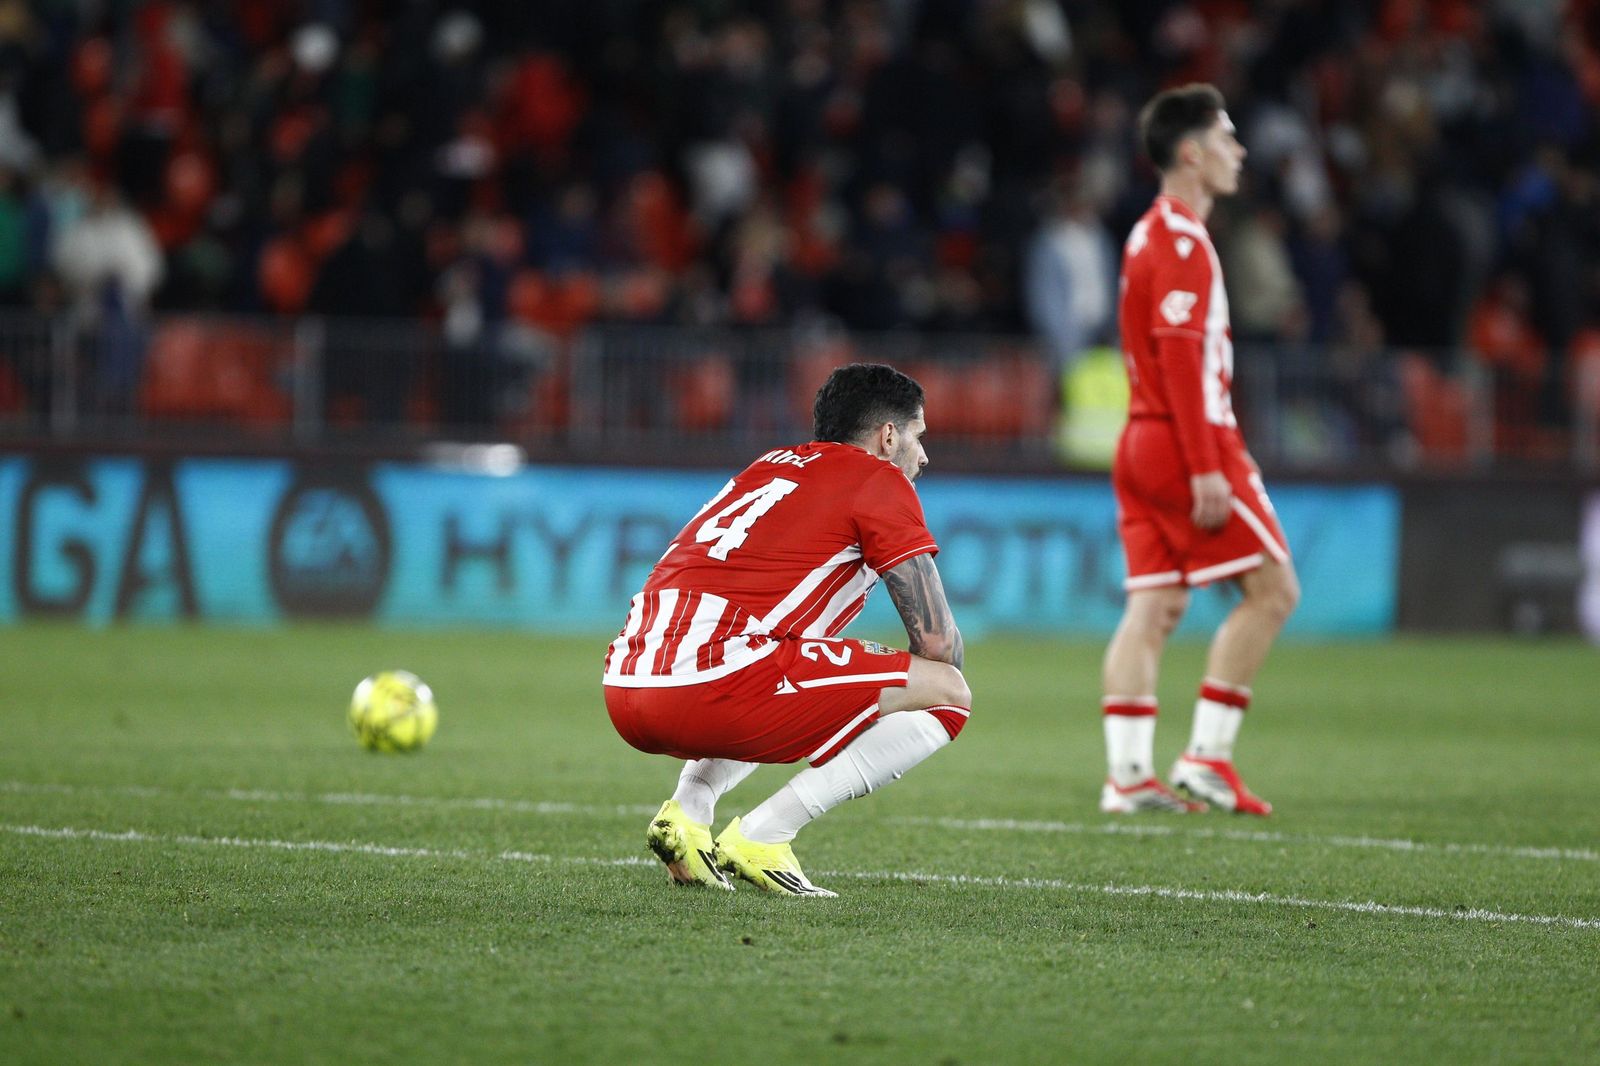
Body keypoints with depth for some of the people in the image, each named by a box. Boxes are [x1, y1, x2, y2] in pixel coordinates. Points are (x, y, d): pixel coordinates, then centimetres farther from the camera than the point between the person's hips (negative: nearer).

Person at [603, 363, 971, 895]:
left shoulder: (770, 467, 29)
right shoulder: (879, 479, 7)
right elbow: (937, 640, 5)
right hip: (713, 684, -8)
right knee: (949, 692, 1)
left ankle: (688, 808, 12)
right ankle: (760, 836, -6)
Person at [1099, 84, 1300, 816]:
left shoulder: (1150, 235, 18)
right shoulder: (1181, 241, -12)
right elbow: (1180, 356, -19)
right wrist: (1207, 468, -22)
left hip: (1143, 445, 9)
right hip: (1187, 444, -9)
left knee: (1155, 606, 4)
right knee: (1273, 588, -4)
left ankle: (1127, 773, -3)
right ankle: (1207, 757, -6)